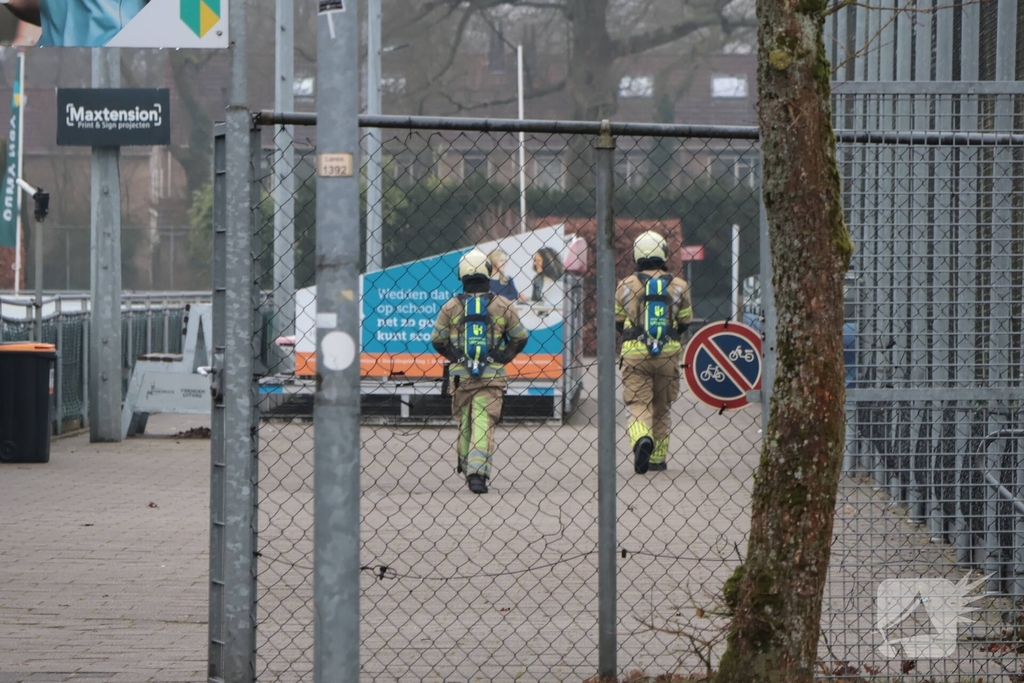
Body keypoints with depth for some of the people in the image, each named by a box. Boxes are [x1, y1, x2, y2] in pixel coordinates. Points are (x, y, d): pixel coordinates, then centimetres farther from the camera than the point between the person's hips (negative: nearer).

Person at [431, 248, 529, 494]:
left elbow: (438, 340, 4)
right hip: (491, 375, -1)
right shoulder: (502, 305, -2)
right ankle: (478, 472, -19)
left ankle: (467, 468, 24)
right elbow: (520, 337, 3)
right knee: (484, 423, -5)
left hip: (461, 374, 1)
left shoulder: (451, 306, -1)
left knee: (464, 422, 16)